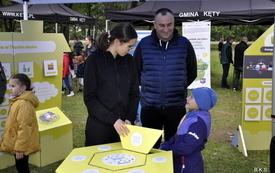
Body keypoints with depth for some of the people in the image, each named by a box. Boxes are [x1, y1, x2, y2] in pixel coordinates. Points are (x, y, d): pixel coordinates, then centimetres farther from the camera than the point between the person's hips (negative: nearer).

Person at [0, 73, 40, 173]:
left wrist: (20, 148, -22)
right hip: (18, 144, 10)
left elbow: (24, 128, -25)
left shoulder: (23, 104, -24)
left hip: (21, 146, -10)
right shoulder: (18, 101, 10)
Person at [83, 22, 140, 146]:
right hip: (99, 126, -3)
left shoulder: (129, 60, 4)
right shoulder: (94, 60, -9)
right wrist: (113, 119, -18)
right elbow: (89, 98, -11)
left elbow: (135, 93, 7)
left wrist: (130, 119, -7)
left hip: (123, 125, 4)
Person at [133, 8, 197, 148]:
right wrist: (147, 86, 6)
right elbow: (135, 71, 10)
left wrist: (179, 87, 5)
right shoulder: (144, 44, -2)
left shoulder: (184, 44, -2)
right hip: (149, 106, 1)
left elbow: (192, 72, 10)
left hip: (176, 106, 0)